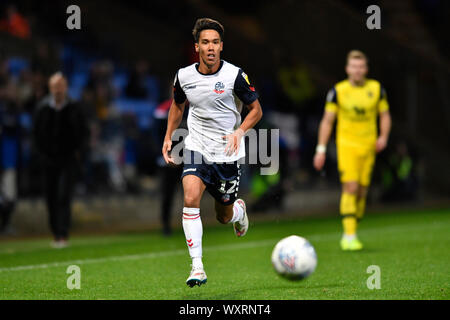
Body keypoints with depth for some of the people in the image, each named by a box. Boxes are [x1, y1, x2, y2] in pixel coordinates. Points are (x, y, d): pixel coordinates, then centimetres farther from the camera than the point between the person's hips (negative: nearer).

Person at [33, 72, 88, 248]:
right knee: (51, 198, 6)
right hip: (50, 159, 3)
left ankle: (63, 235, -15)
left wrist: (77, 151, -1)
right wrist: (42, 151, 5)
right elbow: (37, 132, 11)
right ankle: (56, 234, 19)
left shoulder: (74, 108, -1)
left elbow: (83, 132, 7)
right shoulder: (43, 108, 3)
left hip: (68, 159, -3)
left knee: (63, 196, -13)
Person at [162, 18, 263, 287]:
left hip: (227, 154, -1)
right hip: (197, 149, 1)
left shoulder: (234, 75, -12)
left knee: (224, 217, 10)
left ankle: (239, 209, 50)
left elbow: (256, 109, -1)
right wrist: (168, 137, 9)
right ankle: (197, 266, -22)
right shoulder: (184, 76, -3)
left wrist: (240, 131, -19)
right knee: (191, 198, -25)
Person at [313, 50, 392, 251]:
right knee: (350, 187, -16)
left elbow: (385, 115, 13)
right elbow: (327, 120, 3)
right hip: (347, 145, -3)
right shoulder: (338, 91, -1)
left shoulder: (376, 89, 5)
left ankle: (350, 235, 16)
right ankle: (349, 236, -17)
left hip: (368, 146, 3)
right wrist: (321, 149, -1)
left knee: (362, 191, 4)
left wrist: (383, 137, -5)